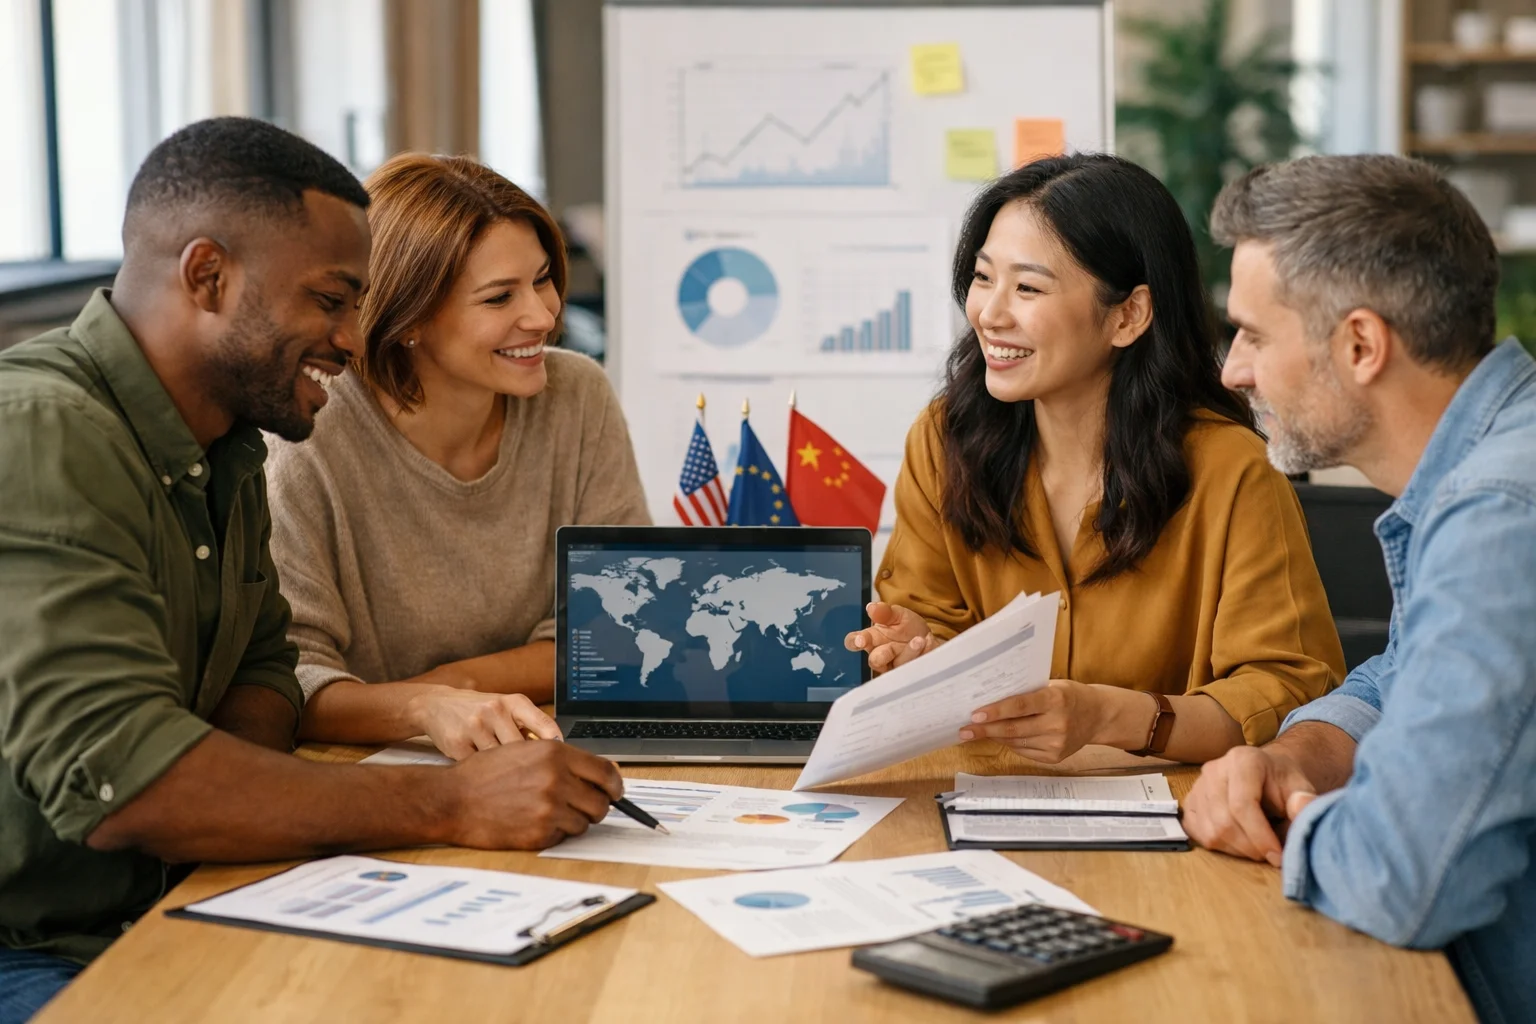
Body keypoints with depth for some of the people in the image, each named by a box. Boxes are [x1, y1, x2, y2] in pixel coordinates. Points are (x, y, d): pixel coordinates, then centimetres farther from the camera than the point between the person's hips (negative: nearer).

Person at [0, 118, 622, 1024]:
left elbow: (265, 667, 14)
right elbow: (113, 775, -28)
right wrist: (452, 805, -26)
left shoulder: (225, 442, 10)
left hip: (155, 916, 9)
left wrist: (208, 791, -10)